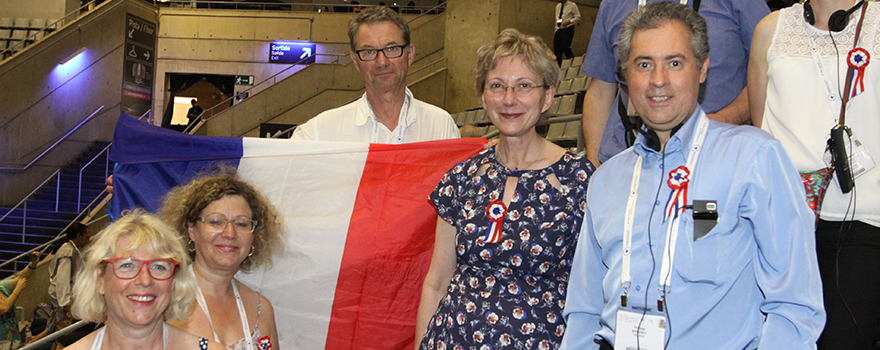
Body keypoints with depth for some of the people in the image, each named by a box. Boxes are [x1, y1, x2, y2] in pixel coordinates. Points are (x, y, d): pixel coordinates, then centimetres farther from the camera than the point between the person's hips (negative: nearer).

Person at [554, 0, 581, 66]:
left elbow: (578, 18, -4)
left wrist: (569, 21, -16)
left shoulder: (572, 5, 1)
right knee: (557, 50, -4)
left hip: (568, 29, -6)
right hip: (558, 30, 6)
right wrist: (556, 28, 14)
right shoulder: (558, 6, 19)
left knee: (565, 47, -22)